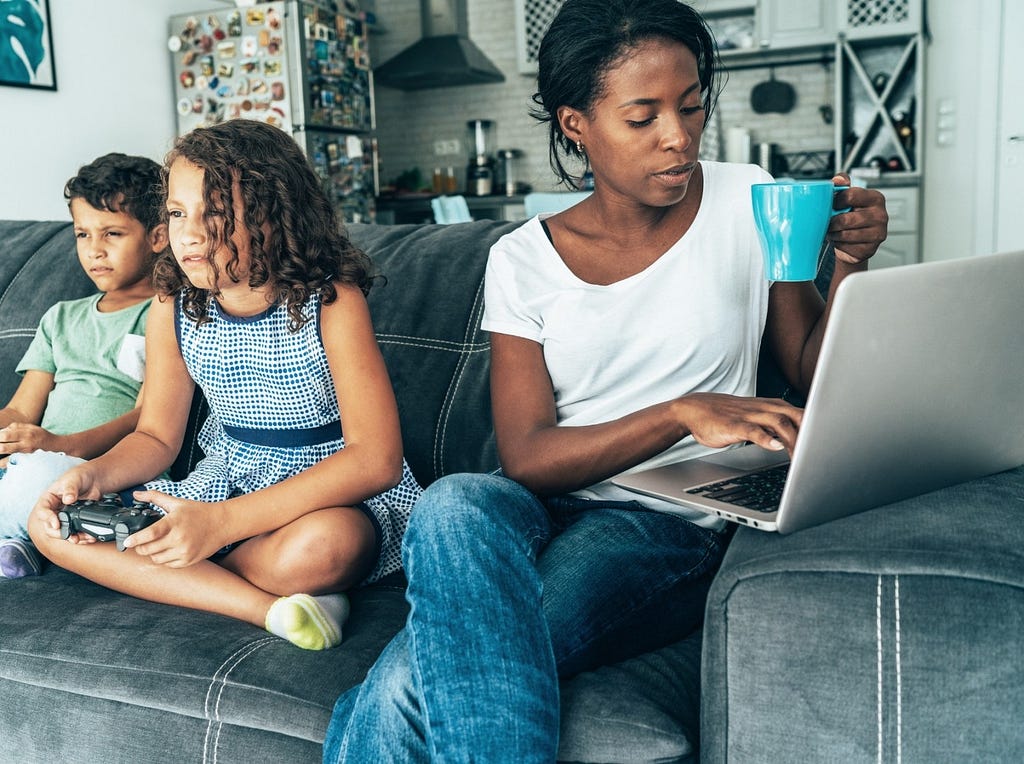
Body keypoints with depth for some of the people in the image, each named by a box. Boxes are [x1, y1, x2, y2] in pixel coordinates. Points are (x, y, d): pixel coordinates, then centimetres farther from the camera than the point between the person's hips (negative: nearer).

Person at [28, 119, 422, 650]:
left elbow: (377, 460, -27)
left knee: (319, 547, -42)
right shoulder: (173, 309, -2)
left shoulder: (331, 300, -19)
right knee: (51, 524, -11)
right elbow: (156, 437, 9)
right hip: (226, 479, 6)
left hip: (336, 489, -6)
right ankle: (269, 607, -23)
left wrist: (221, 522, -33)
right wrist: (92, 475, -16)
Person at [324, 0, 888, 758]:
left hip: (672, 526, -2)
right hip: (543, 510, 3)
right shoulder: (523, 261, 3)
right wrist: (683, 413, -19)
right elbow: (527, 457, -6)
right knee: (454, 504, -36)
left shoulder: (745, 202, 3)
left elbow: (816, 382, 8)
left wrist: (849, 266, -10)